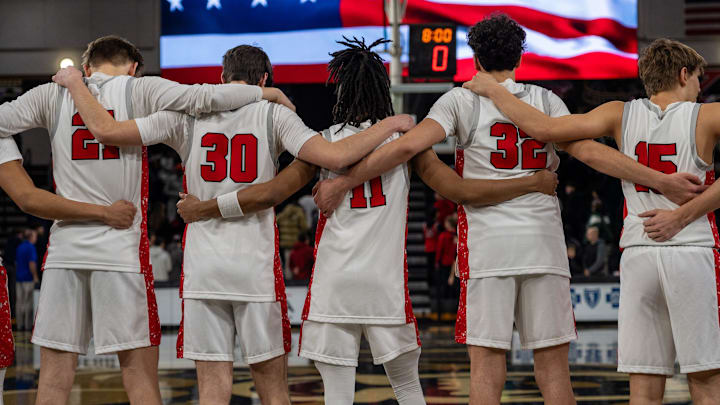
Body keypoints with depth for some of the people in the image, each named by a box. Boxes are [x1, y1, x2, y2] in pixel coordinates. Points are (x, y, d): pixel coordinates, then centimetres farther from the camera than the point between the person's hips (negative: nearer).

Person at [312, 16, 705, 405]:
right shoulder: (546, 101, 9)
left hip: (487, 242, -2)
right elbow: (589, 152, -1)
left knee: (486, 359, -1)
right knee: (552, 359, 6)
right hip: (543, 239, 2)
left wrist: (342, 182, -5)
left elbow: (408, 146, -10)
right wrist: (661, 181, 1)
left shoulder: (462, 100, 2)